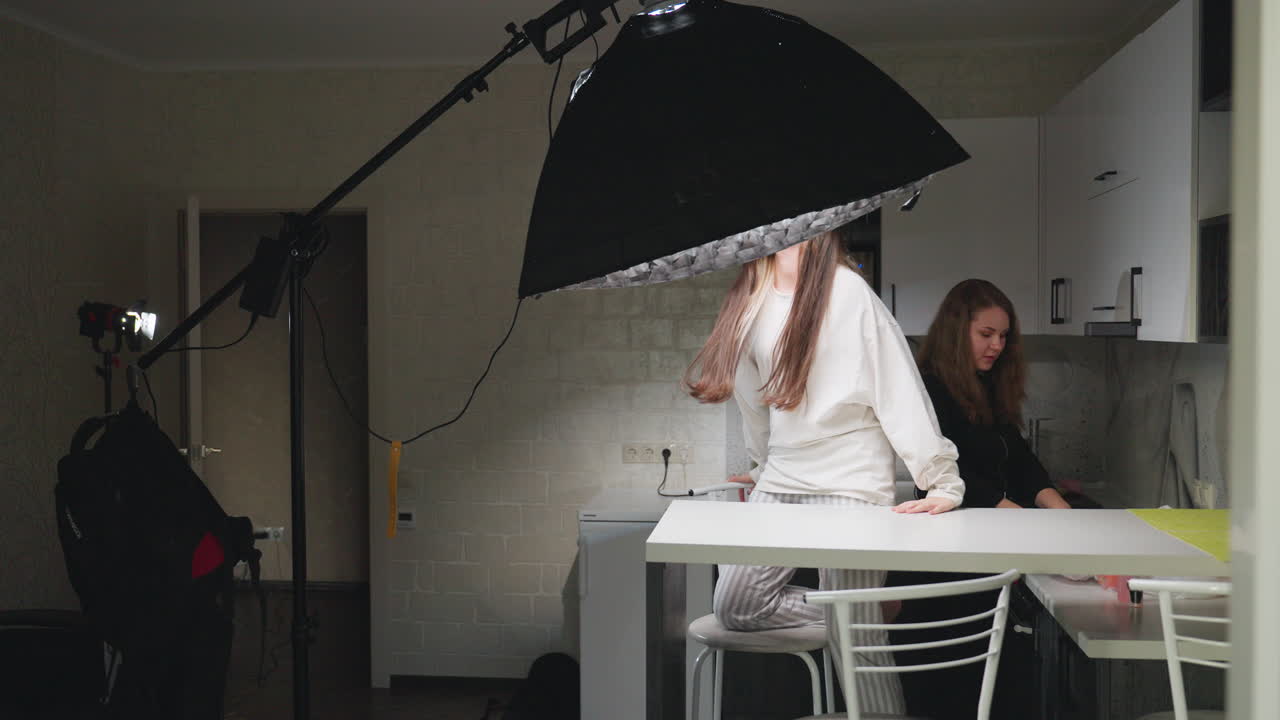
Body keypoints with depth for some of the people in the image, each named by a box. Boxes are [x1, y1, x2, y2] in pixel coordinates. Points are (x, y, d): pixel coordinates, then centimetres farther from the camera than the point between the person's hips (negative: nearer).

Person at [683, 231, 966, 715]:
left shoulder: (847, 290, -11)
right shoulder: (754, 297, 9)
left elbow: (900, 389, -13)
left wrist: (943, 483, -15)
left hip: (849, 484, -7)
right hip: (780, 482, 7)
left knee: (856, 639, -7)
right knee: (734, 605, 2)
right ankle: (866, 616, 14)